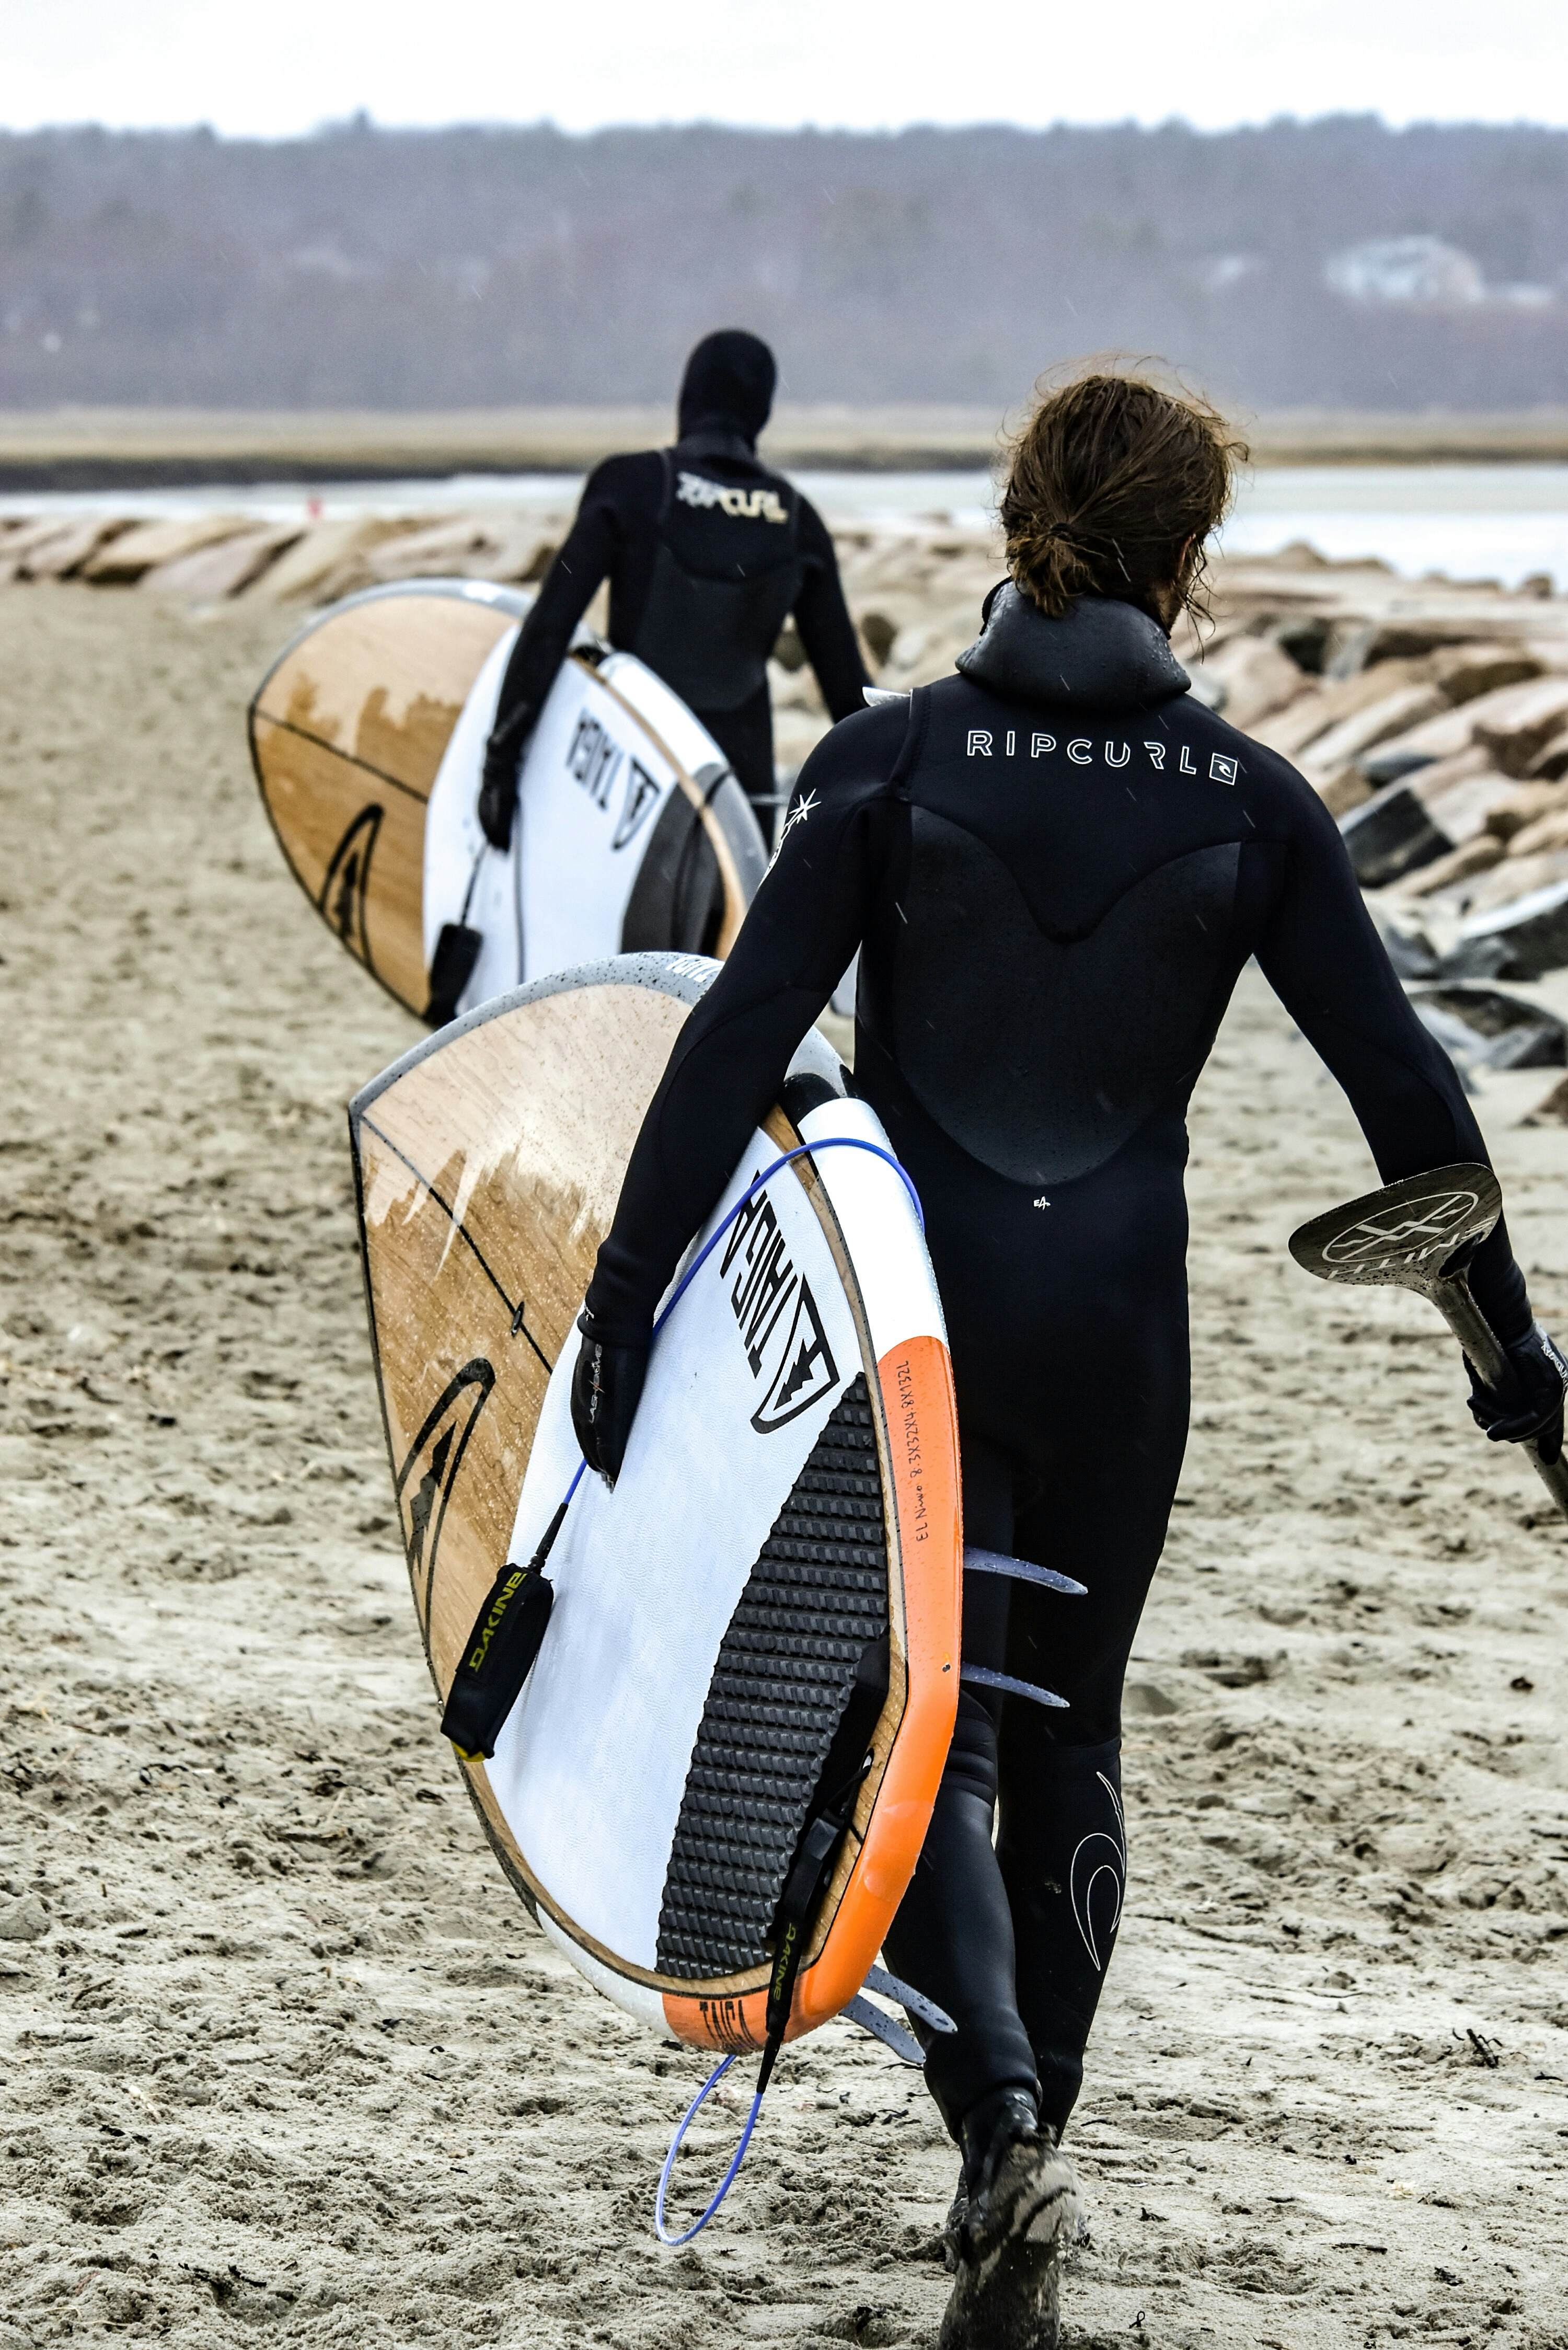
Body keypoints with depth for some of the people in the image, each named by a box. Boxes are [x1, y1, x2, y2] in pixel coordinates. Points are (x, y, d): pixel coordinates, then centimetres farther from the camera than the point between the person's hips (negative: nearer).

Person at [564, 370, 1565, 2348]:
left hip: (910, 1303, -1)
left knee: (934, 1740, 2)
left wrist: (624, 1298, -8)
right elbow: (1400, 1084, 1)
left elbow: (737, 1039, -11)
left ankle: (1003, 2131, -20)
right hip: (1117, 1317, 2)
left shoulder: (892, 761, -6)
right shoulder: (1246, 801, -3)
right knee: (1068, 1740, 18)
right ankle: (1025, 2143, 25)